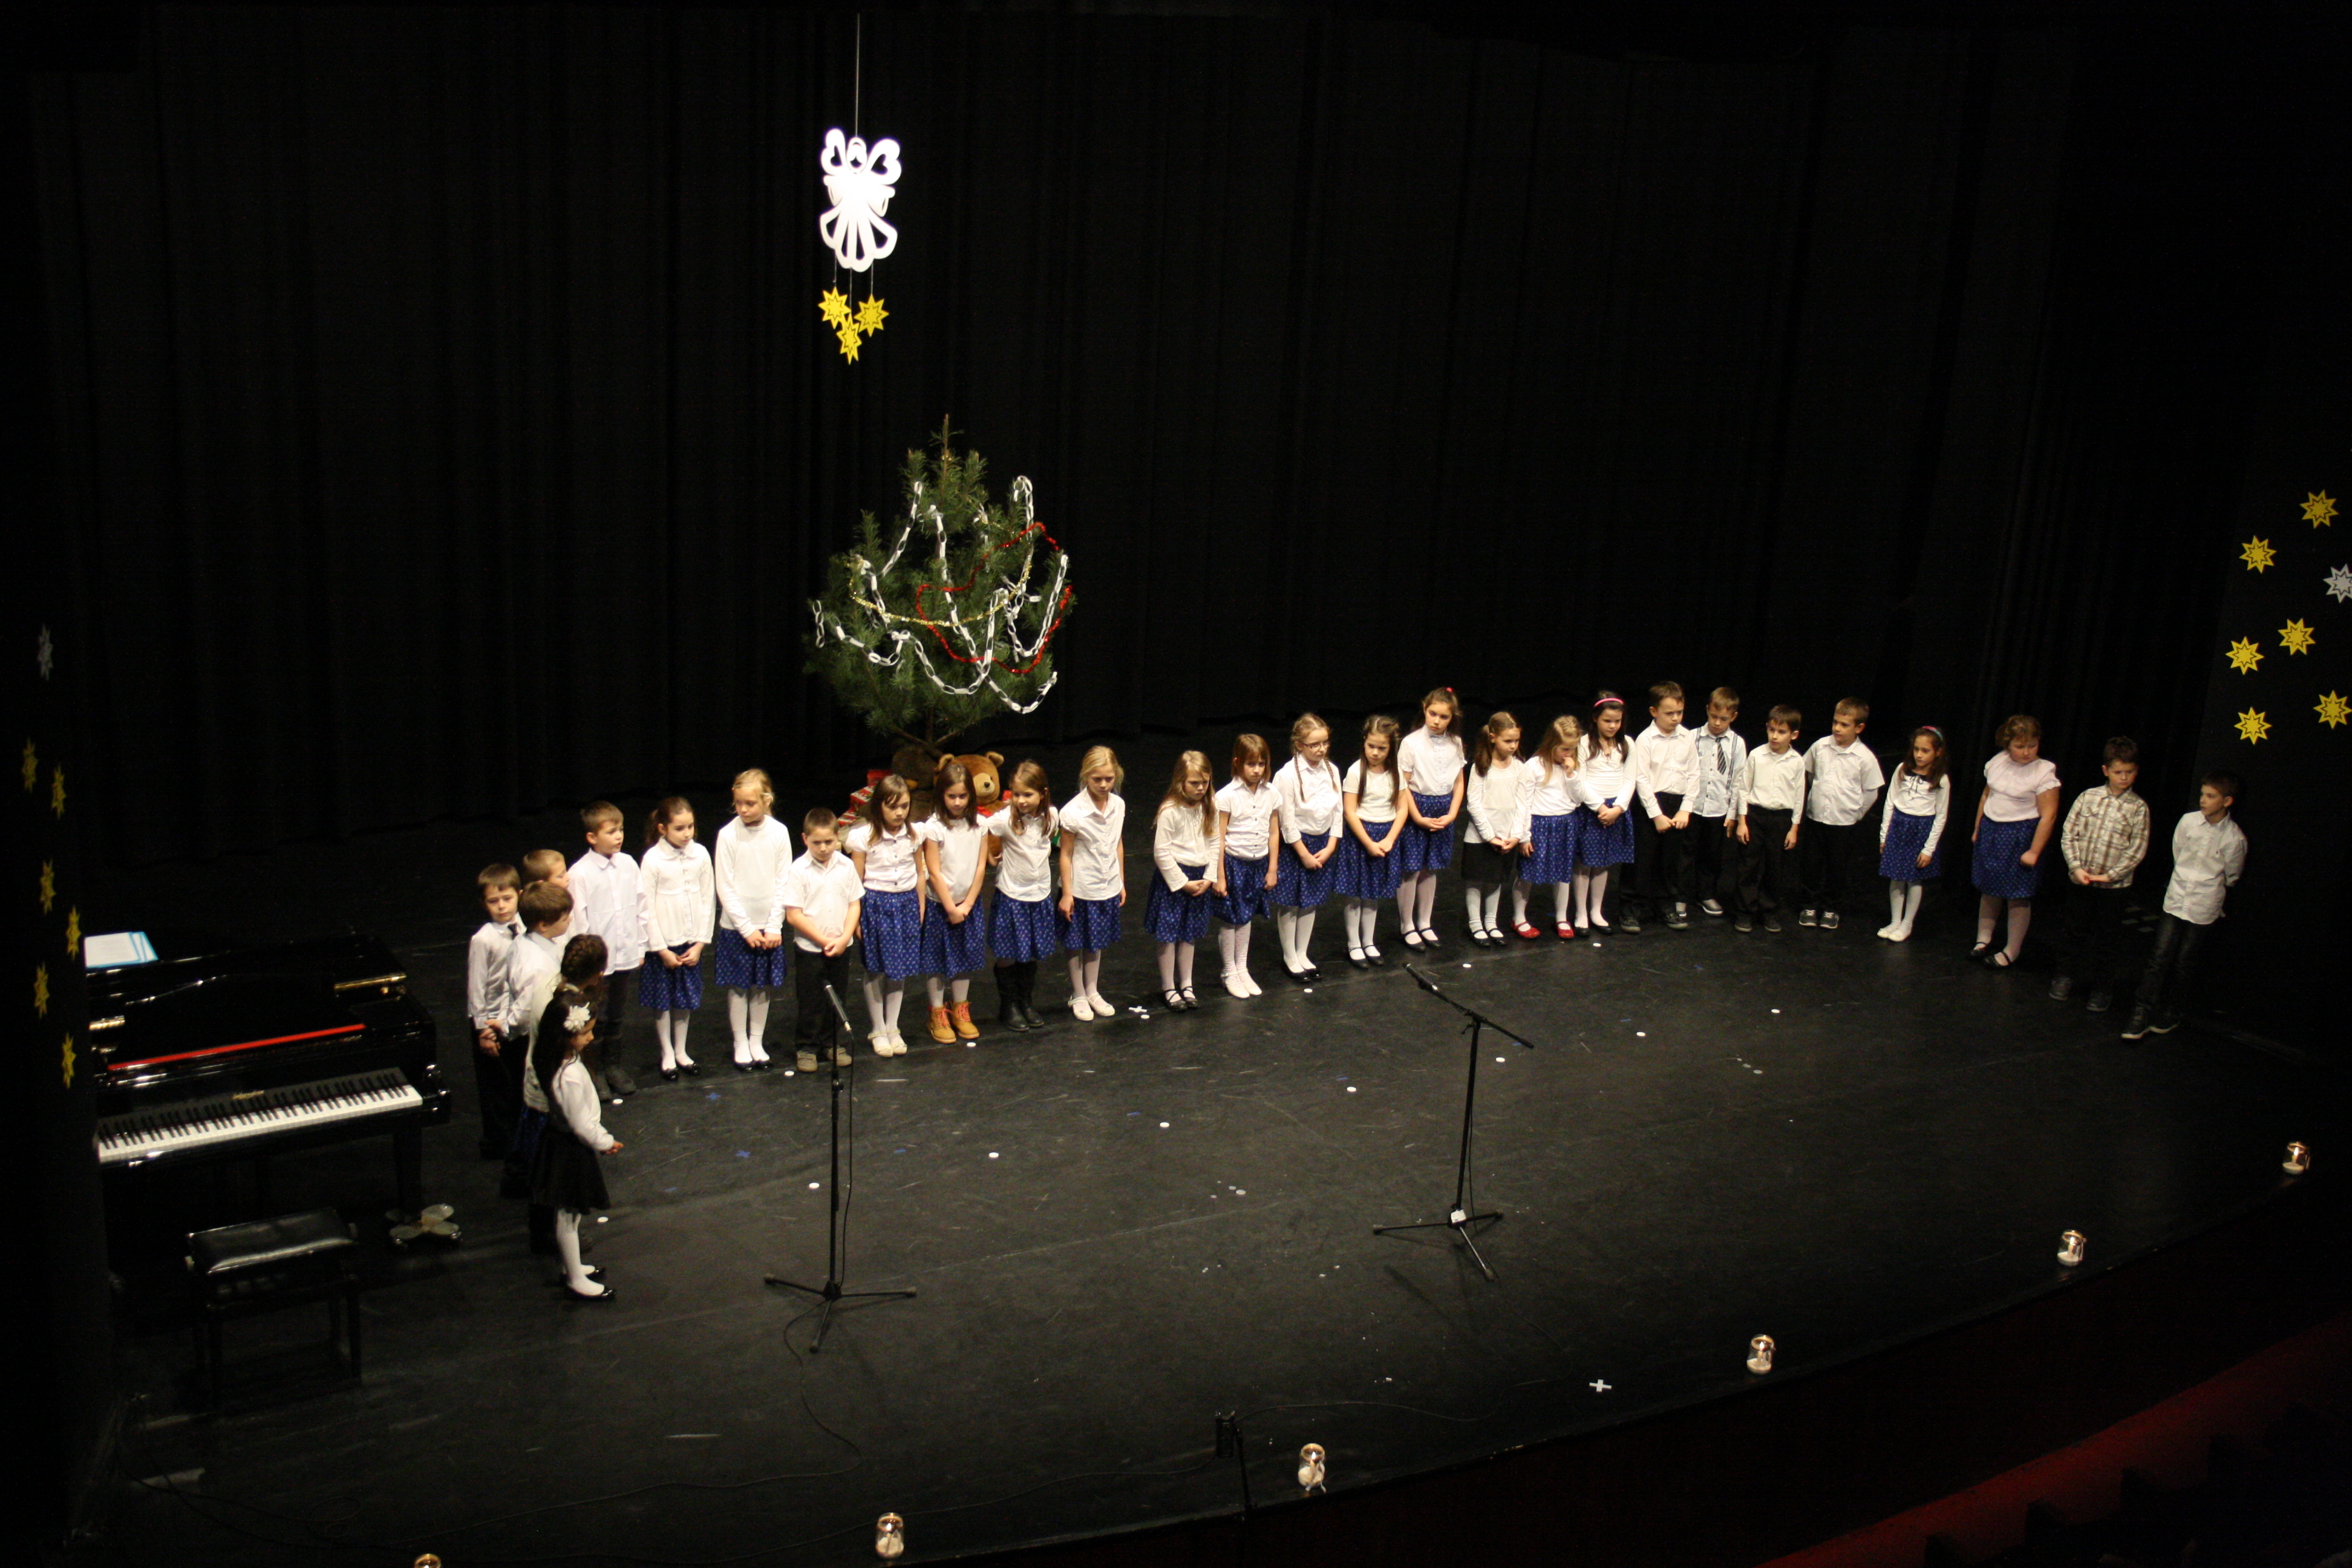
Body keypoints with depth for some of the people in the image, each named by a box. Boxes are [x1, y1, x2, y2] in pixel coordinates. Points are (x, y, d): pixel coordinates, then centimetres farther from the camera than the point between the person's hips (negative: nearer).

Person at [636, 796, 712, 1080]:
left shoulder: (700, 855, -5)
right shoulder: (652, 860, -14)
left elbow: (707, 901, 1)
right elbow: (645, 908, -10)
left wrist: (700, 943, -3)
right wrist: (662, 950, -10)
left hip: (691, 943, 3)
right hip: (662, 944, -3)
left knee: (686, 1000, 15)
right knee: (662, 1002, 9)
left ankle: (681, 1051, 31)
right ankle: (667, 1055, 25)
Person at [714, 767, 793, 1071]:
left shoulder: (778, 833, -4)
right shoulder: (728, 835, -10)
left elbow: (782, 883, -1)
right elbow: (725, 887, -8)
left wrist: (774, 927, -6)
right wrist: (747, 928, -10)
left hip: (769, 926, 2)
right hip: (736, 926, -2)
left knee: (763, 987, 10)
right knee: (738, 987, 6)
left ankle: (757, 1042, 24)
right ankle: (741, 1044, 19)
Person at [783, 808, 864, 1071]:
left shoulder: (846, 866, -1)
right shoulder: (797, 871, -11)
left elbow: (854, 904, 2)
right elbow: (793, 915, -13)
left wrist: (844, 938, -11)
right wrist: (823, 940, -15)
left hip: (841, 947, 3)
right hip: (809, 948, -3)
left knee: (837, 997, 14)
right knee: (809, 1002, 5)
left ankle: (833, 1044, 29)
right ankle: (806, 1048, 19)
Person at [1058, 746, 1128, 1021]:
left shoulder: (1118, 805, -4)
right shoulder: (1073, 812, -19)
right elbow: (1066, 854, -13)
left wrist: (1121, 883, 12)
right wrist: (1066, 893, -12)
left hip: (1108, 888, 5)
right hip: (1081, 890, -5)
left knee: (1097, 942, 19)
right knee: (1077, 945, 10)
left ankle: (1092, 992, 34)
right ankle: (1078, 997, 26)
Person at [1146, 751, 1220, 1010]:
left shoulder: (1210, 808, 0)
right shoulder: (1170, 811, -18)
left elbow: (1215, 844, 7)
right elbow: (1161, 852, -17)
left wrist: (1208, 878, -3)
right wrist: (1183, 882, -14)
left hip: (1199, 878, 5)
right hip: (1173, 878, -5)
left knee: (1189, 935, 15)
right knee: (1168, 936, 3)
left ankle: (1186, 985, 28)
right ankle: (1168, 988, 16)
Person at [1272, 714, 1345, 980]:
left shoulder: (1331, 771, -2)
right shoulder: (1288, 775, -19)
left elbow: (1337, 811, 3)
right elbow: (1287, 821, -16)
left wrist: (1330, 847, -4)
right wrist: (1305, 854, -13)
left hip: (1323, 842, 5)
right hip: (1295, 844, -5)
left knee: (1311, 902, 15)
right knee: (1289, 903, 6)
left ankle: (1302, 954, 30)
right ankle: (1290, 958, 22)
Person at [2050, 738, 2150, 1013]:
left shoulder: (2138, 808, -5)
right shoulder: (2088, 797, -1)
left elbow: (2137, 850, -7)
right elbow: (2068, 835, 0)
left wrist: (2111, 875, -13)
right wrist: (2076, 867, -10)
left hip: (2113, 885, -1)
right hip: (2080, 880, 2)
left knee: (2106, 938, 9)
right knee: (2076, 931, 16)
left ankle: (2103, 988, 22)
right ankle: (2067, 976, 33)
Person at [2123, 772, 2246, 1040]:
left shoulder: (2235, 838, -10)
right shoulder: (2188, 821, -5)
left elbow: (2232, 877, 7)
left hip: (2204, 909, -2)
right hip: (2175, 900, 2)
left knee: (2185, 964, 7)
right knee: (2159, 958, -1)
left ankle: (2171, 1014, 23)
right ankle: (2142, 1014, 4)